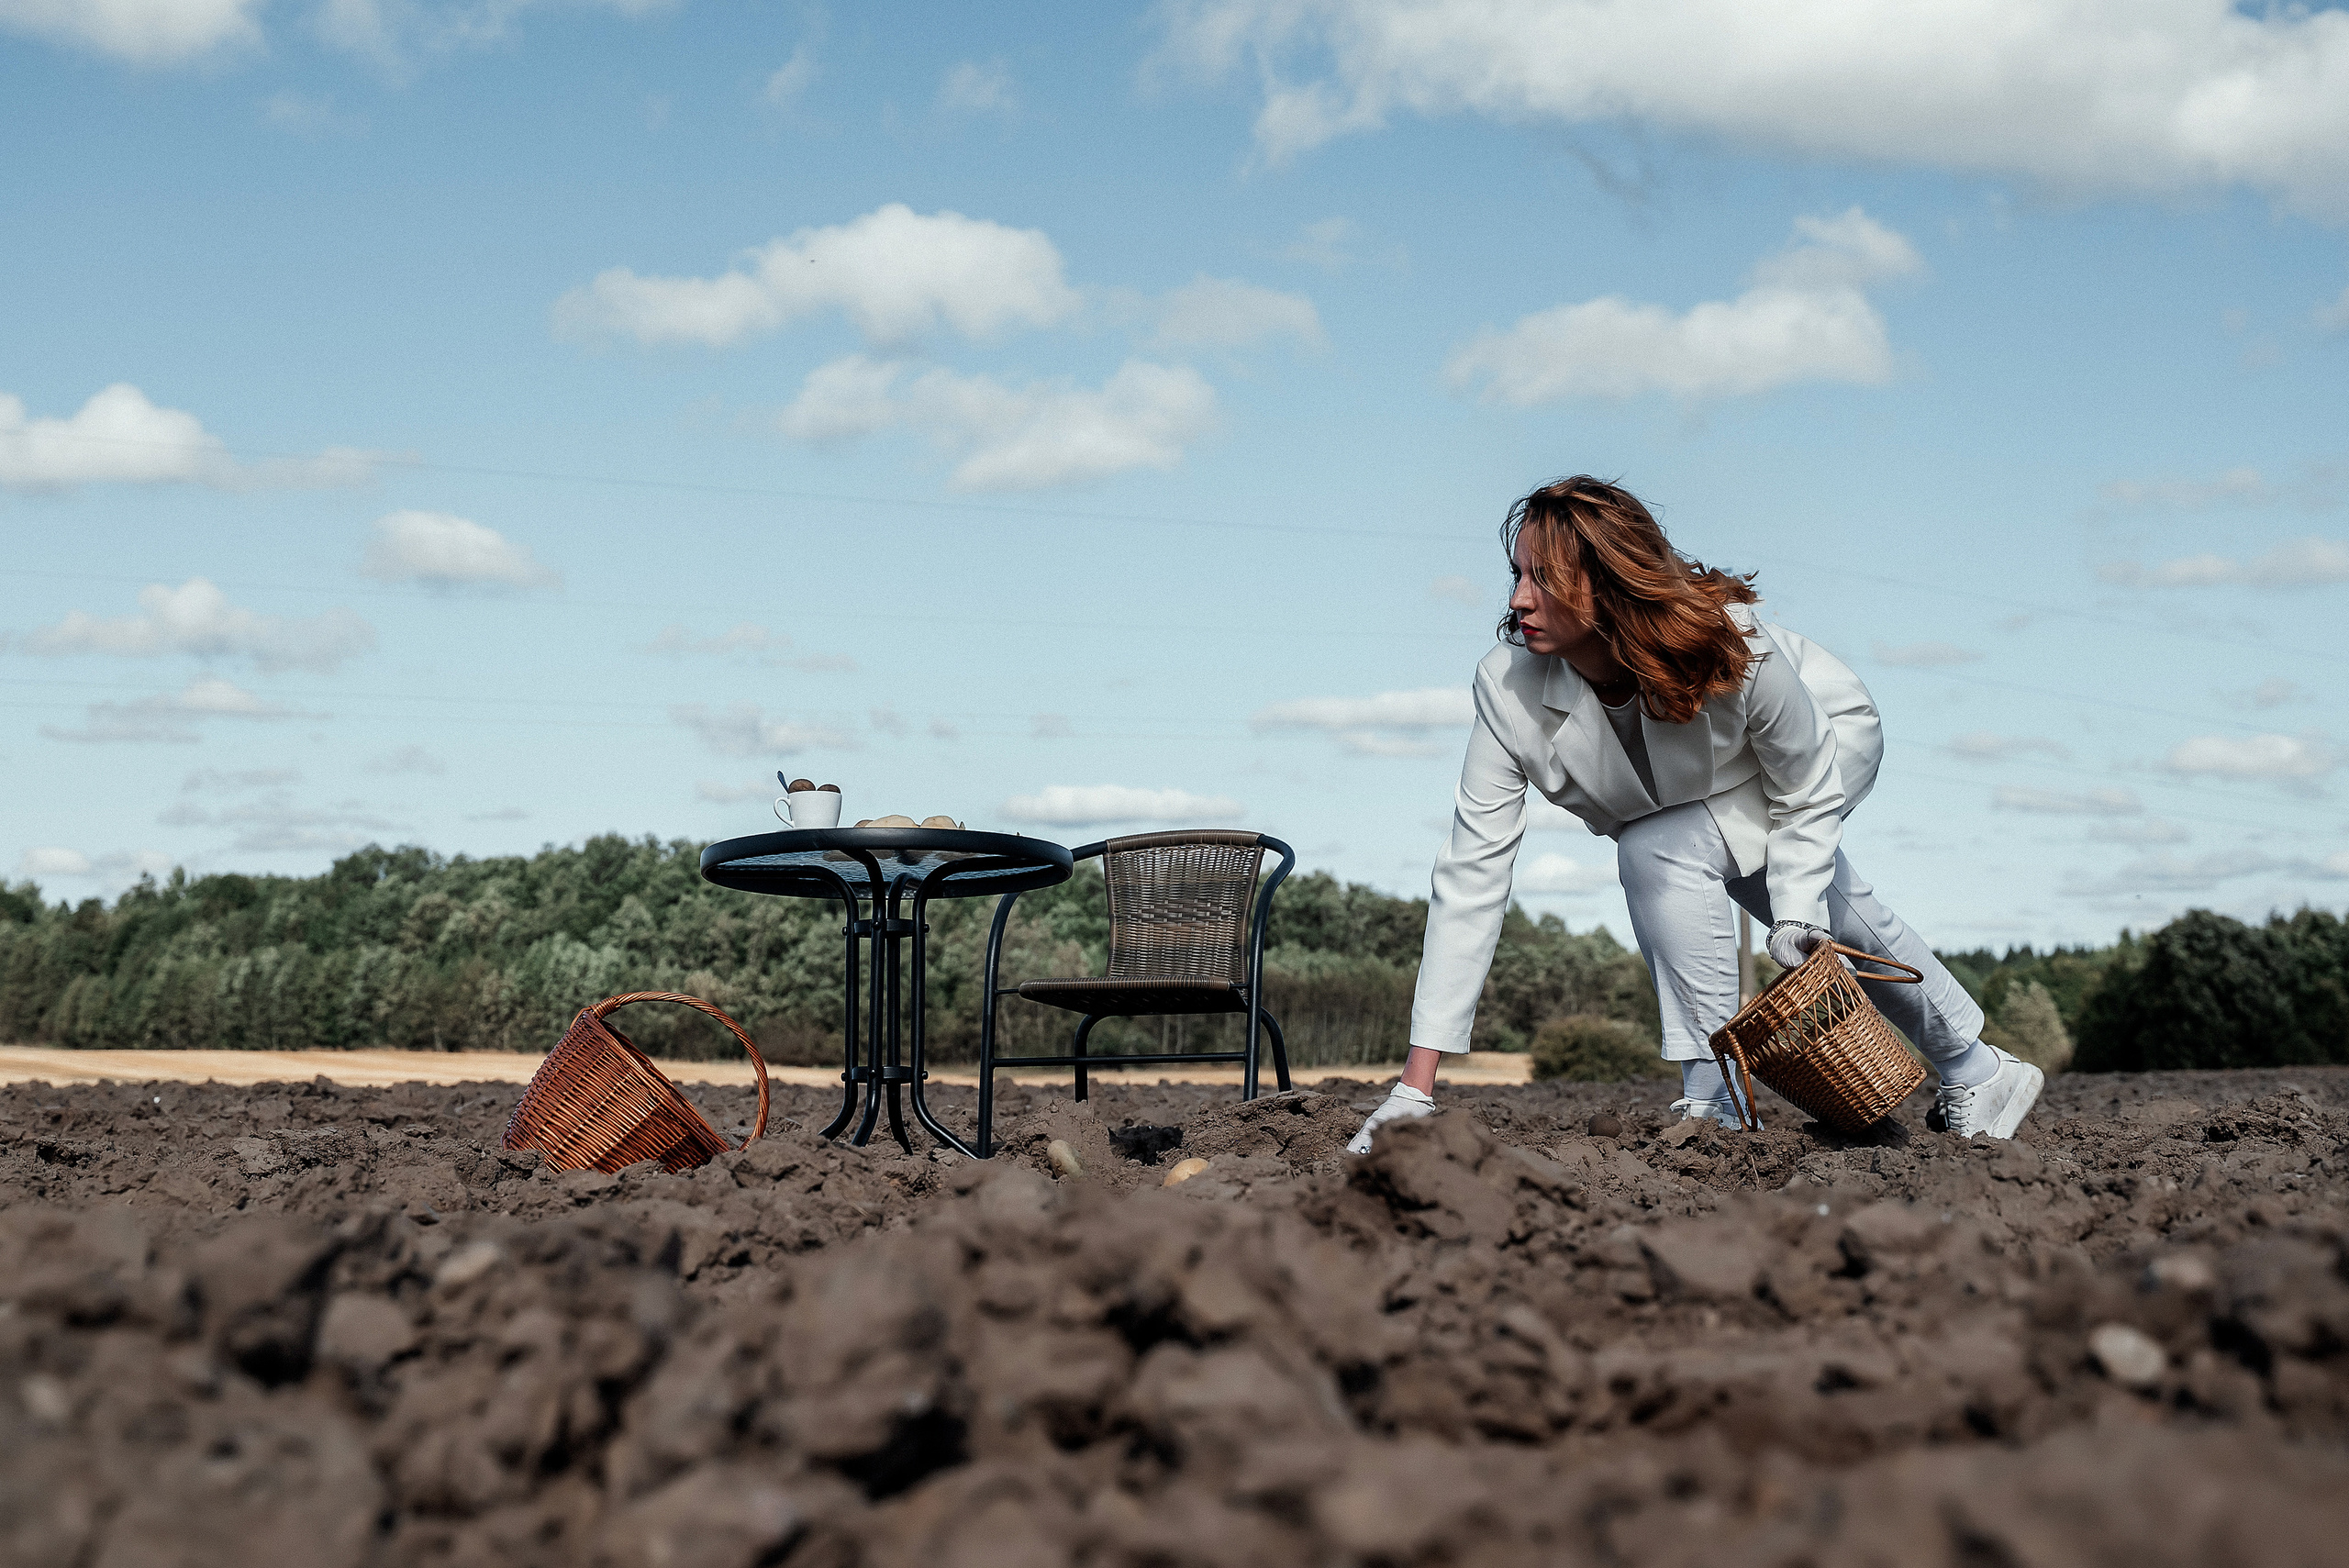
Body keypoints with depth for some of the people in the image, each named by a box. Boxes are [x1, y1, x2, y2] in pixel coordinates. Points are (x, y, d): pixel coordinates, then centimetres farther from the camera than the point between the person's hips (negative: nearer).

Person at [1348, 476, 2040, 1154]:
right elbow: (1470, 877, -35)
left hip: (1831, 740, -5)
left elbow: (1808, 797, -23)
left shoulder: (1735, 653, -43)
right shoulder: (1509, 688, -35)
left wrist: (1796, 917, -33)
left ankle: (1712, 1104, -19)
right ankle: (1975, 1071, 48)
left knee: (1659, 850, -30)